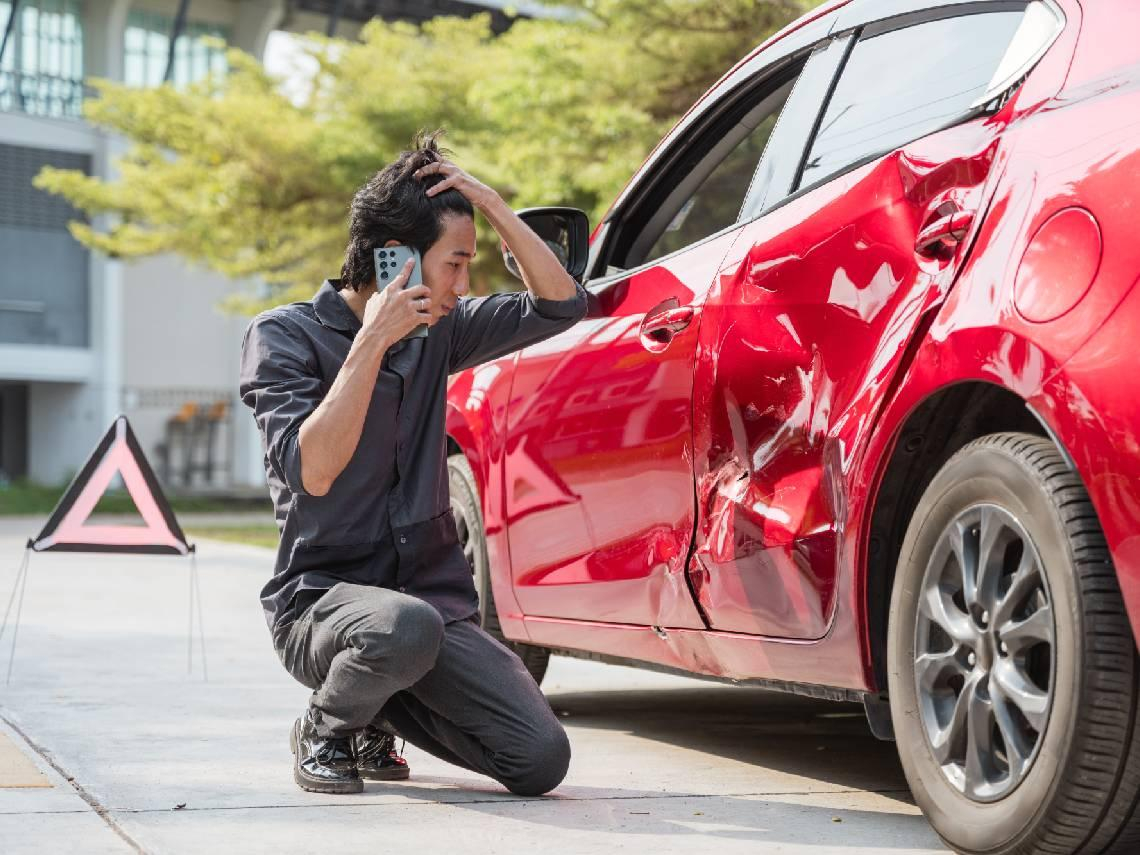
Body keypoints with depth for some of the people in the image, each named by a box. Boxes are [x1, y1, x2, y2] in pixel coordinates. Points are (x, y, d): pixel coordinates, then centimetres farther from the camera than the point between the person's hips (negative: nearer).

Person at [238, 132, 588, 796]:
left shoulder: (437, 332, 9)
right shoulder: (285, 335, -6)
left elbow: (560, 305, 7)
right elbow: (312, 470, -19)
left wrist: (491, 204, -2)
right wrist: (371, 343, -19)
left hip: (434, 595, 5)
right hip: (321, 597, -5)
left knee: (542, 759, -13)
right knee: (404, 626, -41)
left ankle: (384, 708, 15)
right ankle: (325, 731, -6)